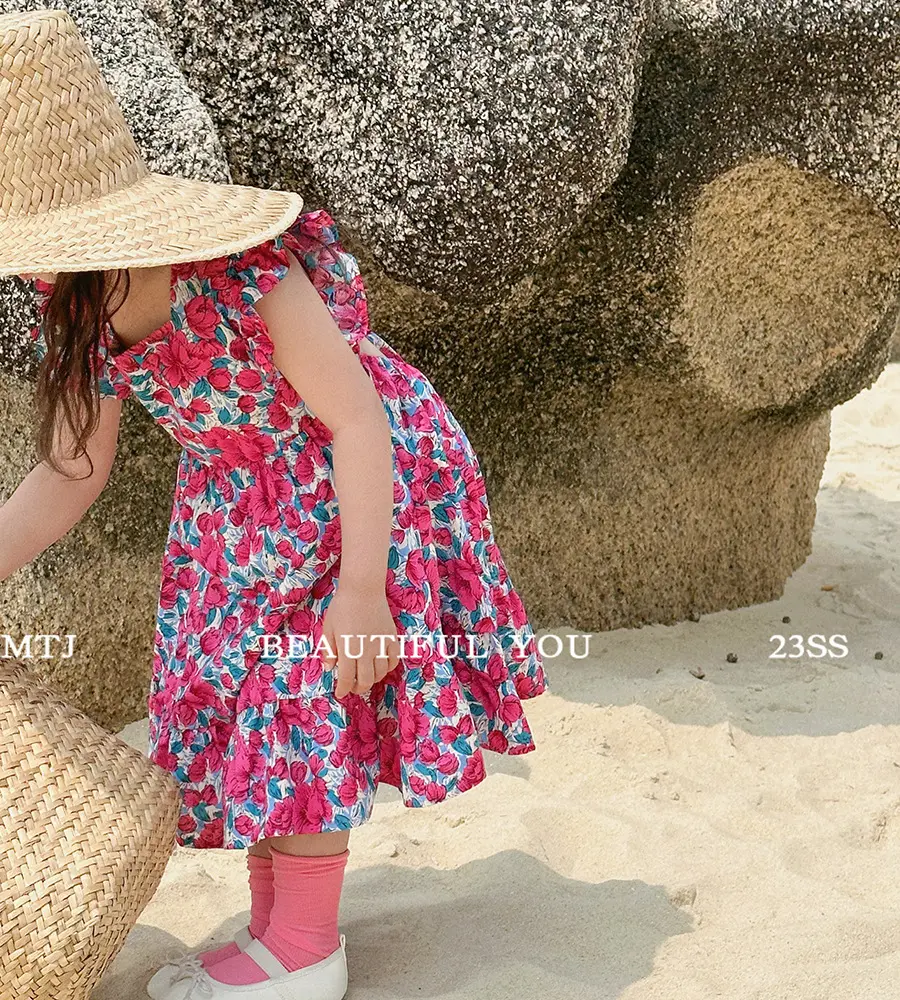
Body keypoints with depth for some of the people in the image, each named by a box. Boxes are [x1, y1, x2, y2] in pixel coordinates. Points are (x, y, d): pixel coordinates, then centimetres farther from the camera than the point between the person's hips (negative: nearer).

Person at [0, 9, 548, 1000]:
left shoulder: (240, 272, -33)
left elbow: (357, 416, -27)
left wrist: (359, 590, -27)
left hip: (359, 486, -7)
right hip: (238, 511, 7)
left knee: (306, 695, -3)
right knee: (231, 690, 8)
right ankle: (277, 919, 24)